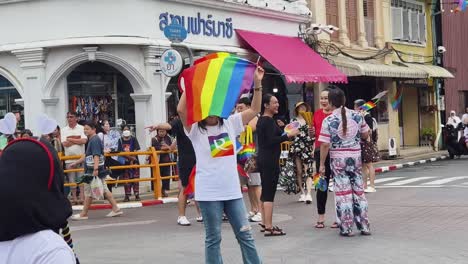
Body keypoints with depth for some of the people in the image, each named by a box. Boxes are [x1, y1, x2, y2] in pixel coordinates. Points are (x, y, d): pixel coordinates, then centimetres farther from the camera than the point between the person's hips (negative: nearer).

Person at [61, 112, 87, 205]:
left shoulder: (81, 128, 3)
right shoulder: (64, 130, 7)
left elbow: (84, 141, -12)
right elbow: (65, 143, -6)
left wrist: (71, 139, -7)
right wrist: (77, 139, -5)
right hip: (69, 158, 2)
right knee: (72, 180, 4)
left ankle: (82, 198, 0)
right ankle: (74, 198, 9)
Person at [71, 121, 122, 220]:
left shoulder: (95, 140, -14)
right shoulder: (92, 140, 17)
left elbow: (96, 156, -25)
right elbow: (88, 156, 27)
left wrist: (95, 169, -33)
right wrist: (76, 163, 32)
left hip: (93, 171, -10)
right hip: (91, 171, 10)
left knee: (88, 191, -1)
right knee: (104, 190, 9)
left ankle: (83, 214, 6)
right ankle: (116, 209, 8)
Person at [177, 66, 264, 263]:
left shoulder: (230, 124, 9)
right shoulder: (195, 130, -4)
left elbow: (254, 110, 9)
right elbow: (181, 110, -21)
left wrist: (257, 84, -1)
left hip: (232, 191, 4)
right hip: (209, 193, -4)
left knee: (245, 234, 9)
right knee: (213, 239, 6)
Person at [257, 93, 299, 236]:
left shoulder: (261, 120, 14)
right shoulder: (269, 121, -14)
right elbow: (271, 141, -23)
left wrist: (283, 134, 19)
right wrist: (288, 135, -19)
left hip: (262, 159, 10)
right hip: (270, 160, -10)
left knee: (265, 191, 15)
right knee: (270, 193, -9)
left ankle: (264, 223, 23)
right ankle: (269, 227, -9)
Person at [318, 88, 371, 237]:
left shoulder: (328, 121, -11)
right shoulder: (357, 116, -1)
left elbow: (325, 145, -13)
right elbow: (365, 135, 10)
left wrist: (322, 164, -6)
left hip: (338, 159, -3)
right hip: (356, 157, 3)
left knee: (343, 193, 3)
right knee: (359, 191, 12)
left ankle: (346, 228, 6)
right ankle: (364, 226, 15)